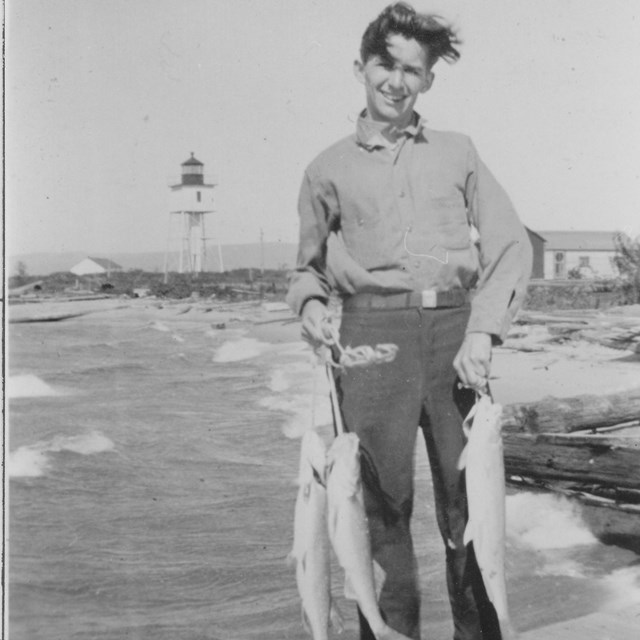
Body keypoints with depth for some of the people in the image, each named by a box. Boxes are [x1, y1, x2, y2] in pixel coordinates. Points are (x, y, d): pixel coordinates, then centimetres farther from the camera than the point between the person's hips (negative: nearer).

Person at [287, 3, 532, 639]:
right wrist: (310, 301, -2)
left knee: (470, 502, 2)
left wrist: (482, 331, -7)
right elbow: (309, 264, 22)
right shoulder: (329, 169, 13)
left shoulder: (457, 152, 13)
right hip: (372, 334, 0)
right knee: (382, 502, -1)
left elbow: (511, 246, 7)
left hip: (455, 331, 1)